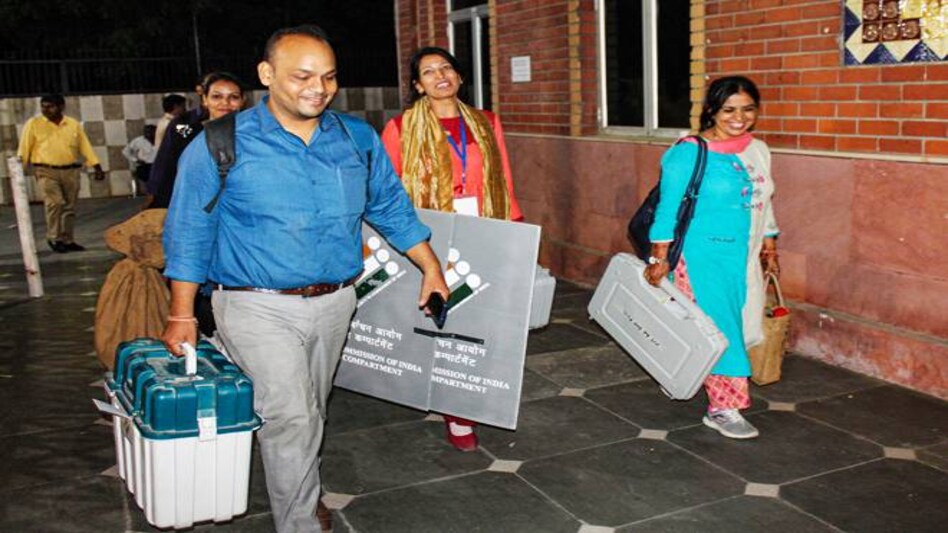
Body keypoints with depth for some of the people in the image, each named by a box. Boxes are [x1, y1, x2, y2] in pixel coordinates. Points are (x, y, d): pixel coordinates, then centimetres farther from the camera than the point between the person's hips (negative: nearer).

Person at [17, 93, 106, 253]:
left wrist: (97, 167, 6)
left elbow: (85, 147, 10)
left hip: (71, 171, 3)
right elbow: (24, 149, 2)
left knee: (69, 207, 5)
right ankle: (54, 238, -3)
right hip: (47, 171, -3)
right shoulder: (33, 124, 2)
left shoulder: (74, 124, 9)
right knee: (54, 202, -18)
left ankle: (67, 240, 15)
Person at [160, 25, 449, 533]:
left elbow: (392, 207, 14)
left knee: (310, 413, 18)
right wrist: (181, 316, -3)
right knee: (290, 417, -15)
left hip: (335, 302, 5)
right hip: (259, 307, -4)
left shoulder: (358, 139, 3)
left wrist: (431, 267, 13)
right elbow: (189, 232, -2)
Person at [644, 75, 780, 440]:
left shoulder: (758, 150, 8)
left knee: (742, 326, 13)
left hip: (745, 257, 7)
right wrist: (660, 258, -13)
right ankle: (724, 409, 5)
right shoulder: (689, 153, -11)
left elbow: (763, 204, 17)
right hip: (705, 256, -7)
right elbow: (669, 207, -11)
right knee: (719, 329, -5)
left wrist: (769, 249, 18)